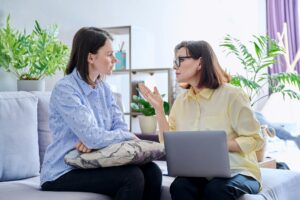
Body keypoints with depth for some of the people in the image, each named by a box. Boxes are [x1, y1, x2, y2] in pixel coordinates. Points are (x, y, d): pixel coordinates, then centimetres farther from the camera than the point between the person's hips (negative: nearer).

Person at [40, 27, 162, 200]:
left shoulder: (103, 88, 9)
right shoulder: (65, 90, -16)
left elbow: (121, 127, 1)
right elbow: (93, 138, -25)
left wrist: (93, 140, -19)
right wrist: (128, 136, -8)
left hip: (93, 164, 7)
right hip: (64, 173, -7)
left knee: (152, 172, -15)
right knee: (132, 176, -26)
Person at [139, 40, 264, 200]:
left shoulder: (231, 94, -5)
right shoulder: (181, 101, 12)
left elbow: (254, 139, -7)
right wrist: (159, 108, -1)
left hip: (237, 170, -4)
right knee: (179, 187, -29)